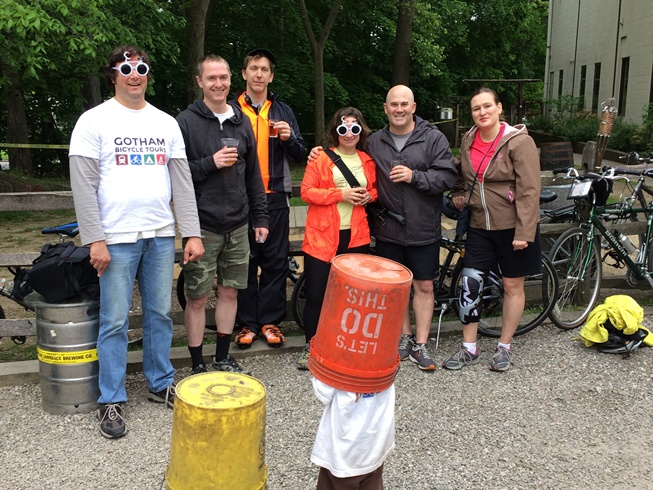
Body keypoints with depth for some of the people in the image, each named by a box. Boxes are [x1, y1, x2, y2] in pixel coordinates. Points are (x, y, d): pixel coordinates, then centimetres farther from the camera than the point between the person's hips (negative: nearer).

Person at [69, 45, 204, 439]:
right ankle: (112, 400, 13)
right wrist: (95, 240, -12)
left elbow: (182, 182, 10)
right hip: (117, 237, -4)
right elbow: (84, 185, -6)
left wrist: (192, 233, 3)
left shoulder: (166, 123, 11)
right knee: (115, 321, 1)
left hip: (161, 235, 4)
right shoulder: (95, 121, -1)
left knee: (160, 314, 11)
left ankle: (161, 383, 26)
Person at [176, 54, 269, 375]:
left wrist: (260, 218, 11)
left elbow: (253, 175, 13)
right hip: (202, 226, -4)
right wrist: (210, 163, -18)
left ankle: (223, 358, 27)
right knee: (197, 297, 2)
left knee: (230, 292, 12)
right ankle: (198, 366, 16)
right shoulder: (186, 122, -4)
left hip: (237, 226, 5)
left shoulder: (242, 122, 11)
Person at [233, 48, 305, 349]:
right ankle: (246, 322, 12)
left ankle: (270, 321, 14)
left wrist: (289, 138, -8)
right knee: (244, 261, 2)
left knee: (276, 262, 3)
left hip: (275, 198, 2)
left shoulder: (283, 111, 13)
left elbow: (300, 155, 12)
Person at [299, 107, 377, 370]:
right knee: (316, 293, -1)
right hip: (322, 235, -3)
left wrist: (368, 196, -1)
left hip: (356, 235, 3)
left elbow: (374, 189, 22)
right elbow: (307, 191, -6)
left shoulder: (367, 161, 10)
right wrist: (341, 194, -15)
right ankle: (310, 346, 15)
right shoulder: (321, 158, 0)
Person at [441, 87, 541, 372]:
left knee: (512, 286, 8)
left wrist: (523, 232, -20)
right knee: (470, 284, 1)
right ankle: (469, 349, 14)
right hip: (479, 226, 5)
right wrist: (459, 194, 6)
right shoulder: (468, 141, 5)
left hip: (512, 227, -5)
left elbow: (528, 190, -16)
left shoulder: (519, 141, -13)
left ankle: (504, 348, 23)